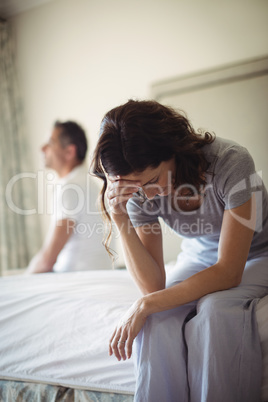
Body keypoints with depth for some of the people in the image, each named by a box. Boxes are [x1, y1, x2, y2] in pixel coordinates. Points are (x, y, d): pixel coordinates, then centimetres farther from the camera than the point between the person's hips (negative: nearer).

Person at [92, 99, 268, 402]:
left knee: (215, 310, -33)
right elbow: (154, 286, -20)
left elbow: (229, 272, -29)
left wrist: (145, 305, -32)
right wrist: (121, 221, -33)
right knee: (158, 318, -27)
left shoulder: (230, 162, -31)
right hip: (199, 258, 3)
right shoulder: (139, 192, -17)